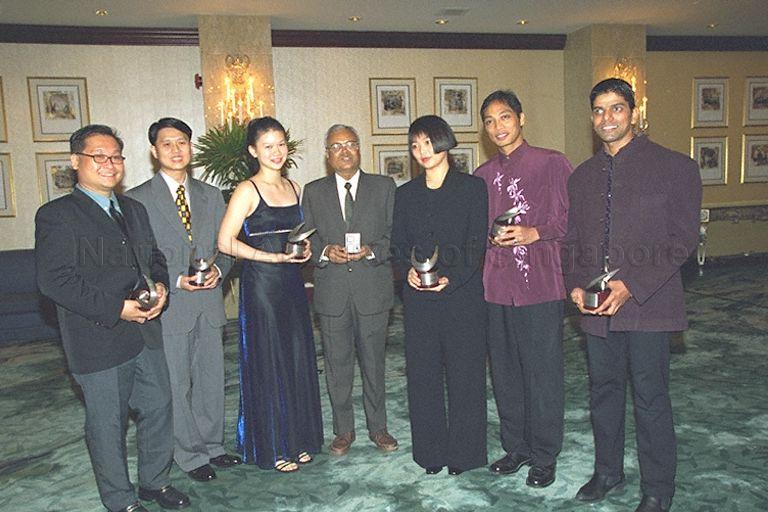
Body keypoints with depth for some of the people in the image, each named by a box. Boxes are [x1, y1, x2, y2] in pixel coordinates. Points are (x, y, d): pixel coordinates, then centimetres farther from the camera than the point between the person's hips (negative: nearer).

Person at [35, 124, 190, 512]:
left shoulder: (134, 209, 13)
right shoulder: (56, 215, -9)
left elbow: (154, 257, 19)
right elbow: (54, 280, -16)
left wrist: (160, 285, -3)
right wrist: (117, 309, -21)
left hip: (146, 333, 7)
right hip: (98, 340, -6)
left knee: (158, 408, 15)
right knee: (107, 425, 8)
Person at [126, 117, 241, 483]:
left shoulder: (211, 196, 10)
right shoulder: (137, 199, -4)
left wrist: (218, 269, -9)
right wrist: (176, 281, -17)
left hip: (209, 304, 4)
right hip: (169, 306, -4)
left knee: (212, 379, 15)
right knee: (176, 385, 7)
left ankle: (212, 445, 33)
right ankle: (190, 455, 24)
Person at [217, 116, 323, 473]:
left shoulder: (294, 188, 10)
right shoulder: (248, 191, -9)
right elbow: (225, 242, -14)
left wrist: (305, 250, 1)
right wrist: (274, 257, -18)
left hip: (292, 282, 6)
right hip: (261, 284, -6)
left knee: (298, 359, 11)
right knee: (268, 363, 3)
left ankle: (297, 439, 28)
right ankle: (272, 447, 20)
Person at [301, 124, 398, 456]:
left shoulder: (384, 186, 5)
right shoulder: (313, 192, 9)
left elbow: (396, 235, 2)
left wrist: (372, 251, -15)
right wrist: (325, 251, -12)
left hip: (373, 289, -1)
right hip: (332, 292, 1)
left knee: (374, 362, 10)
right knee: (337, 365, 9)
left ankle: (378, 427, 27)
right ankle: (344, 430, 26)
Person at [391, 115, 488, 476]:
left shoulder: (472, 188, 1)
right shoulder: (406, 194, 12)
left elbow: (477, 244, -4)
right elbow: (398, 245, 10)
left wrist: (451, 278, -17)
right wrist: (408, 271, -10)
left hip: (462, 294, -3)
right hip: (419, 298, 3)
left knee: (464, 374, 5)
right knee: (422, 374, 8)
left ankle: (462, 452, 21)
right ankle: (431, 451, 23)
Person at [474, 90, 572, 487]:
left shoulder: (551, 163, 0)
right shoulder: (483, 176, 14)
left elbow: (571, 218, -3)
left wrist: (535, 233, -16)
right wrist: (491, 237, 0)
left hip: (540, 285, -5)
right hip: (495, 286, 5)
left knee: (543, 373, 2)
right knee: (505, 372, 12)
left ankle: (544, 457, 19)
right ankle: (516, 447, 29)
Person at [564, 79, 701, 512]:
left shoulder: (675, 167, -2)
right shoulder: (583, 176, 14)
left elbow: (684, 239, -7)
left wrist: (631, 285, -16)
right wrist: (576, 284, -1)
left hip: (648, 306, -4)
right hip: (595, 309, 5)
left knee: (651, 398, 4)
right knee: (604, 391, 15)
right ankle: (608, 472, 34)